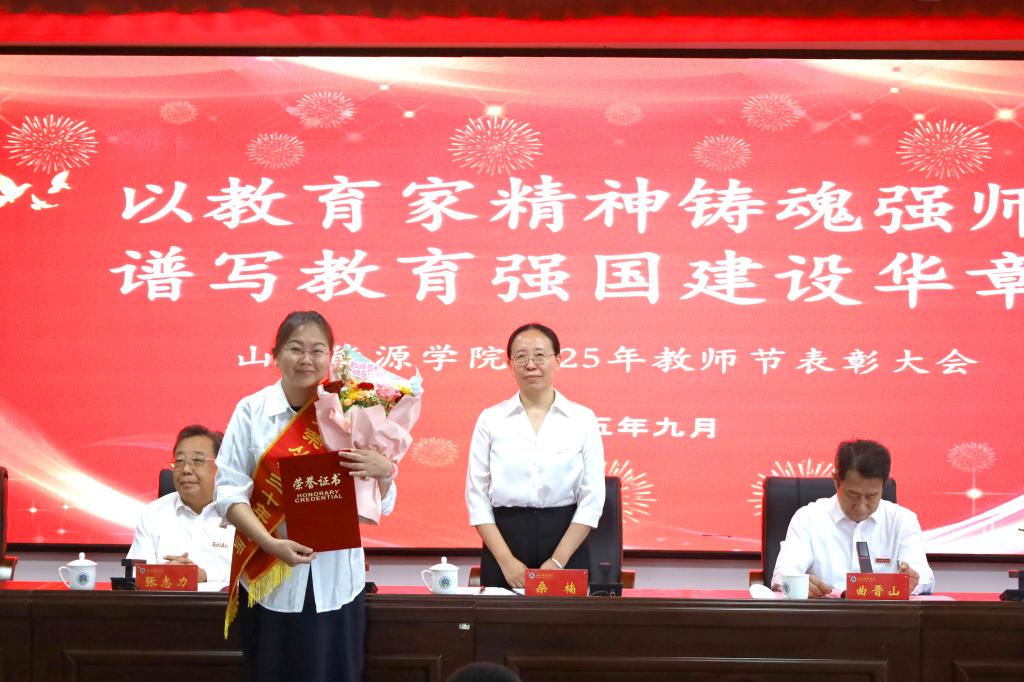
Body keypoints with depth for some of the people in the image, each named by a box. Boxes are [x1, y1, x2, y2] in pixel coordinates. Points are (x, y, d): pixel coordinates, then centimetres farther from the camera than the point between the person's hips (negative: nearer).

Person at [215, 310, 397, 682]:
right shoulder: (252, 410, -1)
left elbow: (380, 506, 6)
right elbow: (230, 491, -5)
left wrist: (383, 471, -16)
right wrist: (271, 543, -18)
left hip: (335, 582, 1)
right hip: (269, 582, -1)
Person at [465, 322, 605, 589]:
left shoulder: (582, 419, 1)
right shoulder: (491, 419, 3)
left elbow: (592, 497, -1)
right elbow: (477, 495, 1)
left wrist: (558, 561, -9)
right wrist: (506, 559, -9)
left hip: (565, 540, 0)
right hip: (504, 538, 0)